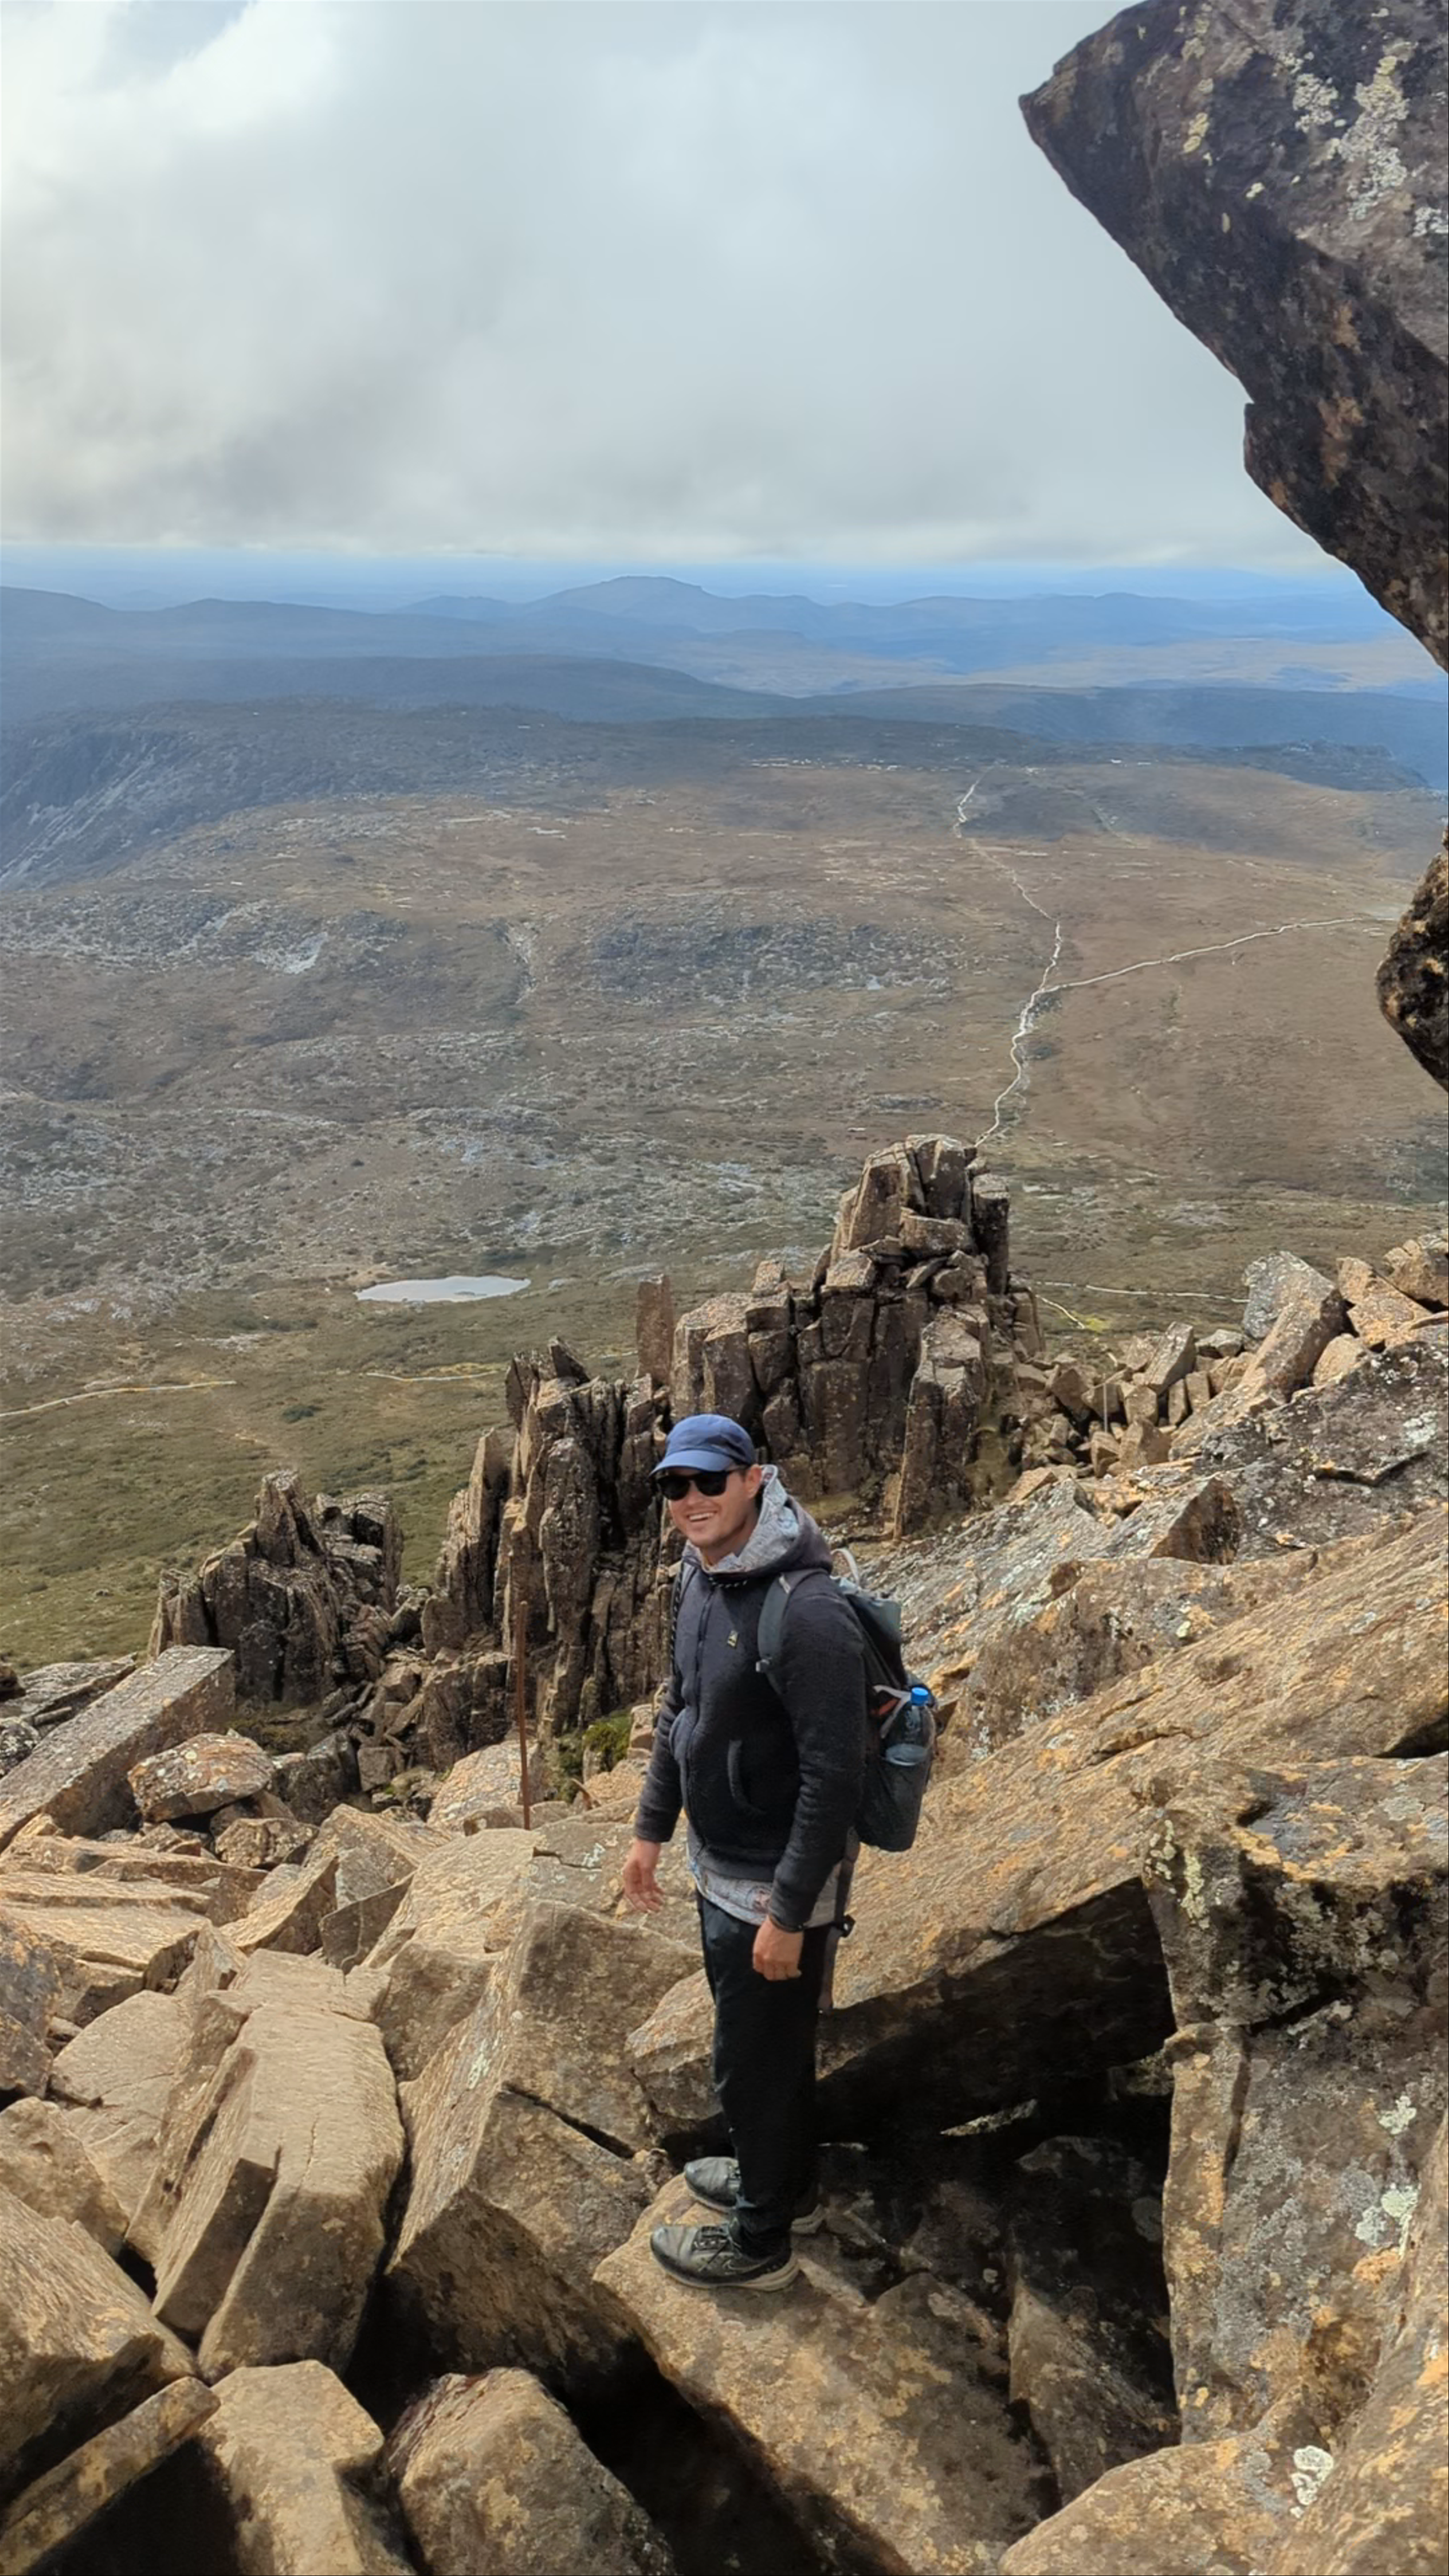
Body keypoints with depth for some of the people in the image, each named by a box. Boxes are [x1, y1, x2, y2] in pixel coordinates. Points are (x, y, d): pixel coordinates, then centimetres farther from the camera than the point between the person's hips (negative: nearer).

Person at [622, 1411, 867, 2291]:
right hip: (720, 1865, 8)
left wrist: (789, 1913, -23)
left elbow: (834, 1776, -27)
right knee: (772, 2041, 26)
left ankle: (760, 2240, 31)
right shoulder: (700, 1576, -1)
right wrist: (652, 1826, 16)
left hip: (775, 1886, -8)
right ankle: (787, 2183, 48)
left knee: (757, 2060, 10)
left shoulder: (807, 1613, -30)